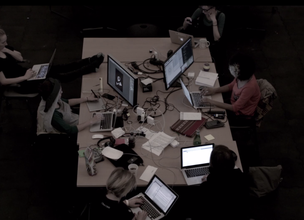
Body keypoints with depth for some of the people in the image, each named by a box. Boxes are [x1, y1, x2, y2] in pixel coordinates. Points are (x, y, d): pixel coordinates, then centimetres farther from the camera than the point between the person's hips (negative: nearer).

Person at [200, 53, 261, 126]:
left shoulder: (249, 87, -39)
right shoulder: (242, 77, -17)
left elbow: (234, 108, -31)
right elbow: (231, 86, 5)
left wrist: (211, 102, -32)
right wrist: (214, 90, -11)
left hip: (241, 116, -7)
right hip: (234, 103, 7)